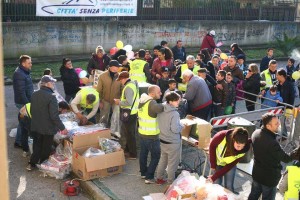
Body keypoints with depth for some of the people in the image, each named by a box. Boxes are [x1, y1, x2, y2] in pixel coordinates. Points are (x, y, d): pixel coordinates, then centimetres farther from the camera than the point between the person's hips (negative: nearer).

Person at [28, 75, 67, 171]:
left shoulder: (34, 94, 0)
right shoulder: (51, 96, -23)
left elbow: (31, 111, 11)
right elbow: (54, 115, -25)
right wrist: (62, 128, -18)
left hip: (36, 127, 6)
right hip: (47, 128, -6)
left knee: (37, 145, 21)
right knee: (46, 148, 12)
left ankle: (32, 164, 24)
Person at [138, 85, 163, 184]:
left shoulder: (142, 100, 4)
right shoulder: (151, 103, -24)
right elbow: (159, 108, -46)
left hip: (142, 132, 9)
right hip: (151, 135, -9)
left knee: (143, 153, 21)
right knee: (156, 156, 3)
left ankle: (143, 172, 35)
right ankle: (149, 177, 5)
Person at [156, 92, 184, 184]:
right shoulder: (174, 114, -25)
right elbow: (175, 129, -27)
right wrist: (182, 126, -9)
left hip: (162, 140, 7)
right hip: (173, 142, -7)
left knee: (163, 160, 23)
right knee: (172, 163, 10)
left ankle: (159, 178, 35)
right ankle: (171, 182, 23)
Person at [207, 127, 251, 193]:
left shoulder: (244, 149, -30)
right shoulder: (223, 136, -38)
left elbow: (230, 165, -23)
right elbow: (212, 146, -16)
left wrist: (214, 177, -26)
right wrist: (213, 165, -12)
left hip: (230, 164, 1)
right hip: (217, 162, -1)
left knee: (229, 186, 0)